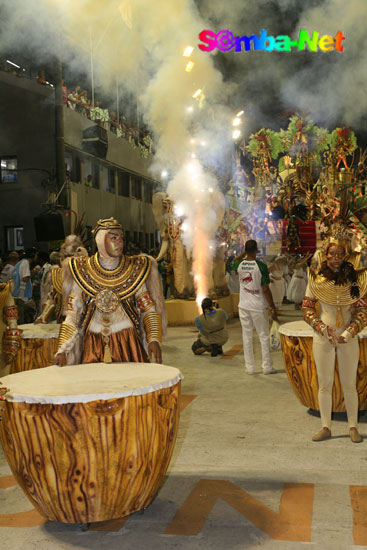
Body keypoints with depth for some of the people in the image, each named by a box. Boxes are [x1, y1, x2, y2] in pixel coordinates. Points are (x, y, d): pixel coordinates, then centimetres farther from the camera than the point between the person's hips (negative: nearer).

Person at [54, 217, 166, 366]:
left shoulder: (134, 269, 4)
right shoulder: (83, 270, 4)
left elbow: (149, 309, 3)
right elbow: (72, 316, 5)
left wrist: (154, 340, -12)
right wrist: (62, 350, -5)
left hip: (128, 344, 0)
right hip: (93, 348, 0)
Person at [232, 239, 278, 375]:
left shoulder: (239, 265, -4)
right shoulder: (261, 266, -14)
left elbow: (234, 261, 25)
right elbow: (266, 289, -13)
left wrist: (245, 252, 19)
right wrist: (273, 308, -6)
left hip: (243, 306, 3)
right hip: (258, 307, -3)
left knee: (247, 336, 9)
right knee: (264, 336, 8)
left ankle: (249, 367, 14)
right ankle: (267, 367, 13)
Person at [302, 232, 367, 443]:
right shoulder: (316, 279, -2)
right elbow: (307, 308, 1)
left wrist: (349, 332, -11)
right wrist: (323, 328, -11)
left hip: (349, 339, 0)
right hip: (323, 339, 0)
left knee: (349, 384, 7)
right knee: (324, 384, 7)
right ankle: (326, 427, 18)